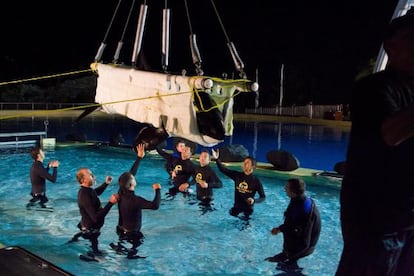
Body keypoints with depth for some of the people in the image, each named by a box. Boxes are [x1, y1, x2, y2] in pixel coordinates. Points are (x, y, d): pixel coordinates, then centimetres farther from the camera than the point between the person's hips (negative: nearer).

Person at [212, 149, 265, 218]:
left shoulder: (256, 181, -9)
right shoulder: (237, 175, 0)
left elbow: (263, 197, -5)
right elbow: (223, 170, 0)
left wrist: (254, 200, -24)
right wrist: (217, 159, -13)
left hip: (248, 209, -3)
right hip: (236, 208, 3)